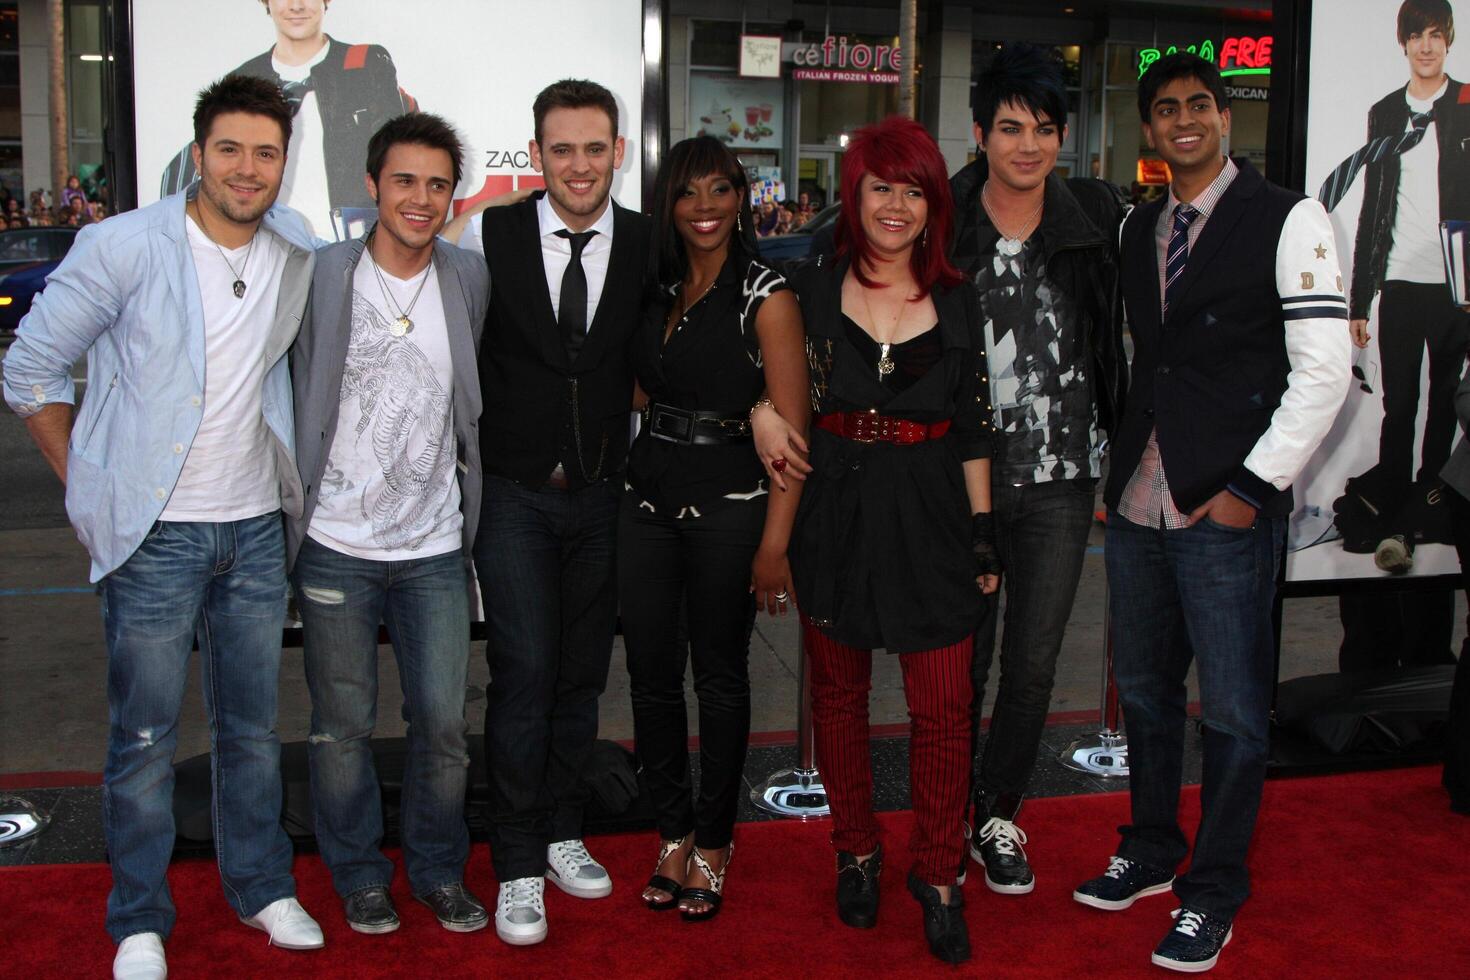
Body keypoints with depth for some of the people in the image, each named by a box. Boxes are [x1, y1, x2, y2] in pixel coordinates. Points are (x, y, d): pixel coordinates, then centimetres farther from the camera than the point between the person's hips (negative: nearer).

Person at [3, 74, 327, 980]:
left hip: (256, 529, 4)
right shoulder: (125, 248, -10)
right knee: (146, 737, 4)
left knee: (254, 727, 14)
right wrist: (92, 489, -3)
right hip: (157, 534, -4)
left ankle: (263, 888, 31)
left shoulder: (298, 254, 2)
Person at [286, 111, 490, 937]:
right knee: (345, 725, 8)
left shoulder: (471, 279, 3)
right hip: (337, 545, -2)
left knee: (444, 723, 5)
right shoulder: (323, 275, -5)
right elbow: (292, 400, 1)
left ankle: (440, 869, 27)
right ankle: (360, 876, 28)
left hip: (435, 545, 2)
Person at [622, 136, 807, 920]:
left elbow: (790, 429, -11)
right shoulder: (659, 289, 9)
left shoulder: (765, 296, -7)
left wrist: (774, 545, -16)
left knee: (719, 675, 6)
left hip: (727, 500, -5)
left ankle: (712, 844, 22)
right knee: (650, 670, 7)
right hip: (649, 493, 5)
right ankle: (673, 833, 24)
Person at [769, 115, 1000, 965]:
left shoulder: (957, 300, 4)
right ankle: (857, 852, 31)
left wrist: (984, 526, 3)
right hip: (834, 507, 0)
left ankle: (938, 872, 19)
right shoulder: (812, 288, 2)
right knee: (839, 691, 11)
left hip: (930, 514, 0)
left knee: (943, 708, 0)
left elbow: (974, 425, 6)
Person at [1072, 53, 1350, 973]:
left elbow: (1324, 370, -10)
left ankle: (1215, 893, 19)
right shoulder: (1139, 228, 13)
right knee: (1145, 691, 17)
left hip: (1230, 510, -6)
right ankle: (1151, 852, 35)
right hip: (1137, 506, 6)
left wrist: (1250, 488, -13)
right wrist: (1119, 468, 10)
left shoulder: (1287, 219, -5)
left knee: (1233, 712, 3)